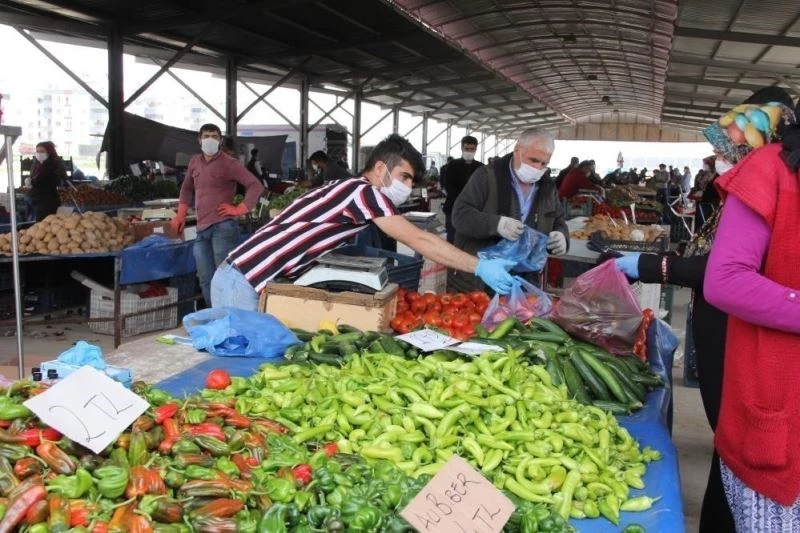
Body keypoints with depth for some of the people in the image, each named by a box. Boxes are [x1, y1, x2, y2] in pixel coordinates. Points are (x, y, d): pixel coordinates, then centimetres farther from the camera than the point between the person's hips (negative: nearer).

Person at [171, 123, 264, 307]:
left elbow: (256, 185, -8)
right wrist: (181, 215, 22)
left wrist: (240, 209, -12)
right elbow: (186, 188, 30)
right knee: (206, 280, 10)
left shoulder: (228, 163, -4)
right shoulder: (195, 162, 15)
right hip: (202, 229, 7)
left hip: (223, 227, -7)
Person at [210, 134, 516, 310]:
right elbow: (419, 241, -15)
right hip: (243, 283, -9)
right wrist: (480, 267, -13)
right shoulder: (362, 191, -13)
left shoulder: (350, 192, 15)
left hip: (253, 280, 9)